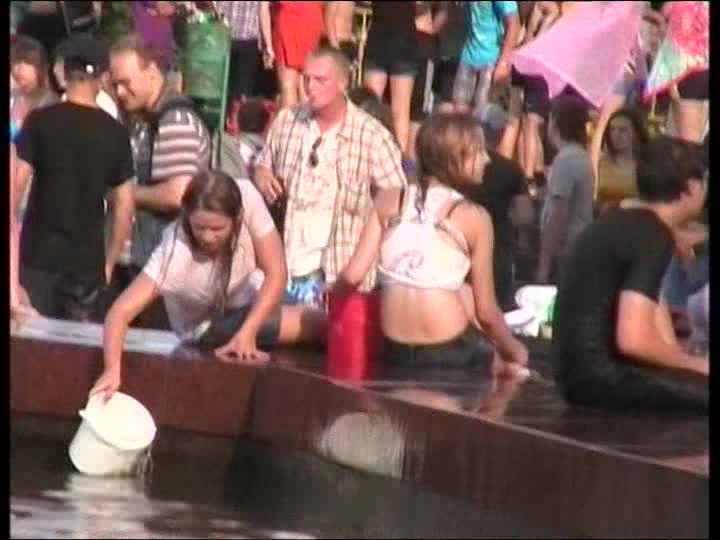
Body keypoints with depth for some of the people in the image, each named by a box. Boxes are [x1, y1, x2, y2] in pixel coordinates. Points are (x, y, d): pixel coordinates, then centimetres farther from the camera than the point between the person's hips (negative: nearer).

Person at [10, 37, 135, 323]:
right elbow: (124, 208, 3)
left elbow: (16, 186, -9)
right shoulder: (115, 133, 1)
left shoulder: (40, 122, -6)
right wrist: (109, 263, 12)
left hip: (39, 257, -2)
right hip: (88, 262, 2)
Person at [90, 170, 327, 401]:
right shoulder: (175, 252, -39)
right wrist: (112, 369, -59)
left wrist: (247, 333, -33)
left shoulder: (247, 197, -33)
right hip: (208, 327, -4)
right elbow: (120, 311, -43)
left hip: (251, 302, 4)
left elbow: (275, 273, -25)